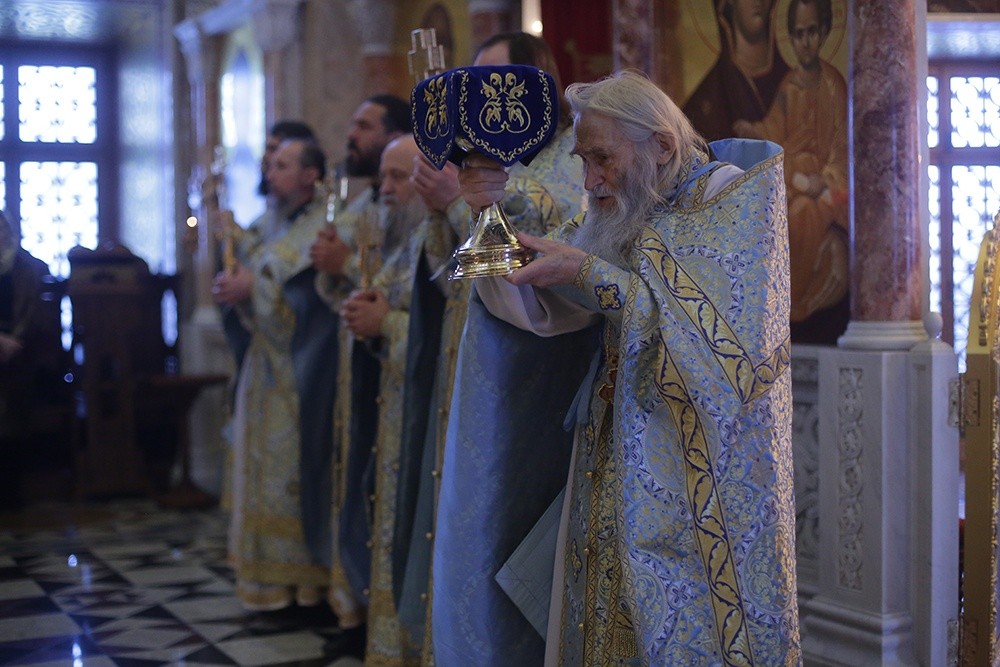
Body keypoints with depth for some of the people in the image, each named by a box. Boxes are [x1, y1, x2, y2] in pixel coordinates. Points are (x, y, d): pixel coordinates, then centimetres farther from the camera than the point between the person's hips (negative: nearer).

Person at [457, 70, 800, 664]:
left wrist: (587, 271, -21)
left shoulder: (737, 197, -7)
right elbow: (535, 304, 5)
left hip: (705, 466, -5)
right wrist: (493, 213, -10)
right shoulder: (621, 217, 9)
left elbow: (706, 327, -18)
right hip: (625, 467, 6)